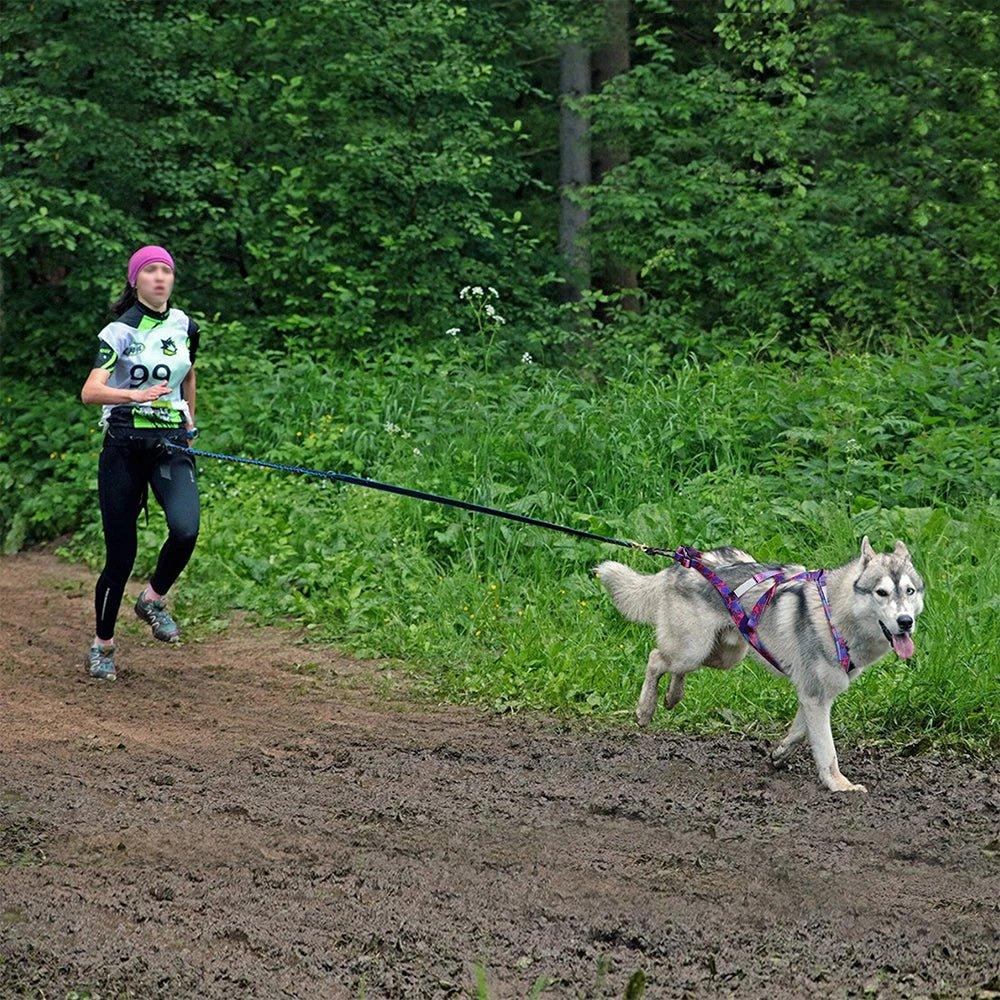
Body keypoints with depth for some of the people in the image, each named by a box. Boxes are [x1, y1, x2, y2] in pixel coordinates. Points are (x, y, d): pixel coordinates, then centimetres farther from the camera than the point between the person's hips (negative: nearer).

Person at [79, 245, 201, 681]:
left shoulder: (185, 327, 7)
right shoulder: (120, 331, -7)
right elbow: (90, 391, -21)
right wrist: (135, 395, -37)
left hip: (171, 445, 3)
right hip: (125, 445, -3)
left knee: (185, 529, -23)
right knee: (121, 552, -1)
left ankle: (153, 600, 4)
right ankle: (102, 645, 18)